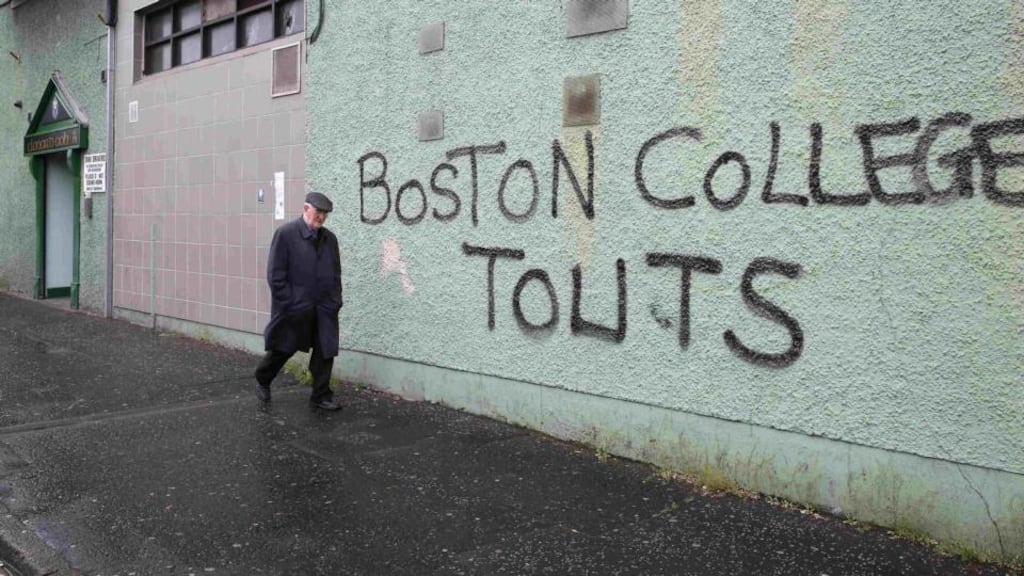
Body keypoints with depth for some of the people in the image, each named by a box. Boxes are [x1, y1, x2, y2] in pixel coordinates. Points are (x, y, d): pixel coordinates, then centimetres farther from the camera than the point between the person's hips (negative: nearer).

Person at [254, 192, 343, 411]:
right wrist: (288, 303, -13)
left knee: (325, 352, 3)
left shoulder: (330, 238, 8)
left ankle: (321, 396, 16)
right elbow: (275, 274, -10)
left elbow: (336, 274, 13)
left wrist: (335, 301, 5)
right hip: (294, 309, -4)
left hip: (324, 310, 4)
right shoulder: (285, 234, -8)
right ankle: (262, 381, 37)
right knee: (283, 349, 12)